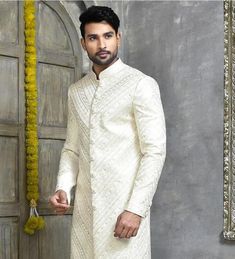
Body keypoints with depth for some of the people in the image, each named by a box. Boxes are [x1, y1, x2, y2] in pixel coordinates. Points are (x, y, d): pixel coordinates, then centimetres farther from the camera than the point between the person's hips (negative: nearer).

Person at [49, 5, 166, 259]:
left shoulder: (141, 85, -6)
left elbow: (155, 151, -10)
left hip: (125, 205, -5)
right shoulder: (76, 91, 13)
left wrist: (136, 208, -16)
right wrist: (63, 187, -1)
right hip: (84, 207, 5)